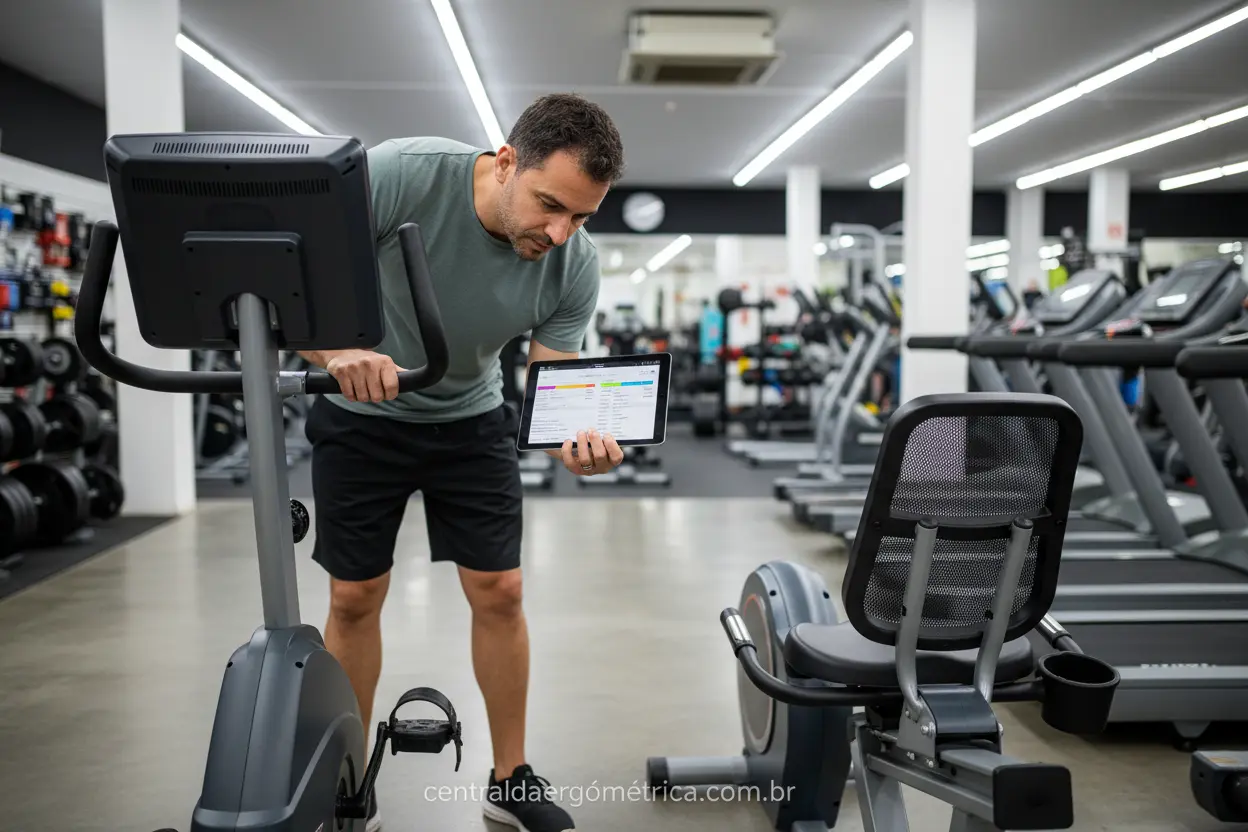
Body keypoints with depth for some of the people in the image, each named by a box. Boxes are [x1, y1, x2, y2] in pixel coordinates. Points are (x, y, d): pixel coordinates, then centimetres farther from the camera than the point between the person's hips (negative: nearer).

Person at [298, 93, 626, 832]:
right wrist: (339, 351, -49)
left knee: (499, 592, 0)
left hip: (470, 420, 2)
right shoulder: (401, 173, -31)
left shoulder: (576, 266, -21)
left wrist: (579, 436, -39)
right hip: (362, 416, -2)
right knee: (355, 597, 3)